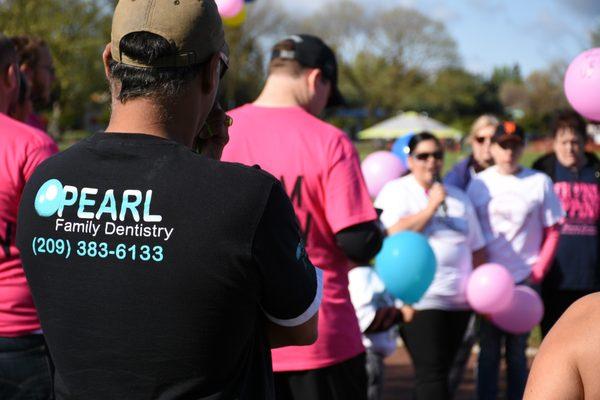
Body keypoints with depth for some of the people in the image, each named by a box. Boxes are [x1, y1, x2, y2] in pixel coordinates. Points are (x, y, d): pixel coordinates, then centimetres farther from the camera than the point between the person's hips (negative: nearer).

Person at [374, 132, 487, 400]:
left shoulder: (457, 197, 19)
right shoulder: (397, 191, 3)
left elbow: (477, 249, 21)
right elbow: (396, 233, -14)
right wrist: (431, 207, -11)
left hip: (458, 301, 6)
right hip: (421, 300, -6)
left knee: (437, 373, 8)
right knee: (431, 373, -12)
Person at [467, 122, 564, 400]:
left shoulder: (540, 182, 1)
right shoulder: (479, 183, 3)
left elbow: (552, 232, 4)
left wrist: (538, 272, -4)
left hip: (524, 280, 0)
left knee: (517, 352, 7)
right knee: (489, 351, 5)